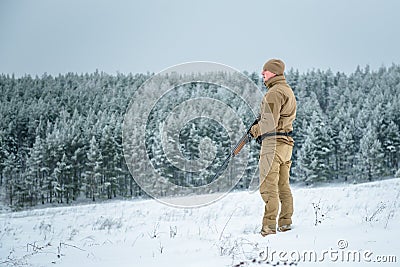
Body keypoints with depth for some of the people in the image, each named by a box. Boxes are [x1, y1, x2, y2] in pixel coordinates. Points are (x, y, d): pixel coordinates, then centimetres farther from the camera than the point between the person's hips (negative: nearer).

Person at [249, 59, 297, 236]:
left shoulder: (274, 92, -12)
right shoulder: (288, 90, 21)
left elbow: (270, 121, -19)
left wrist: (256, 130, -2)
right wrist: (260, 127, 12)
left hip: (273, 142, -10)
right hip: (287, 142, 10)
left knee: (268, 186, -10)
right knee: (283, 185, 12)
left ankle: (269, 227, -12)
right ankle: (286, 223, 14)